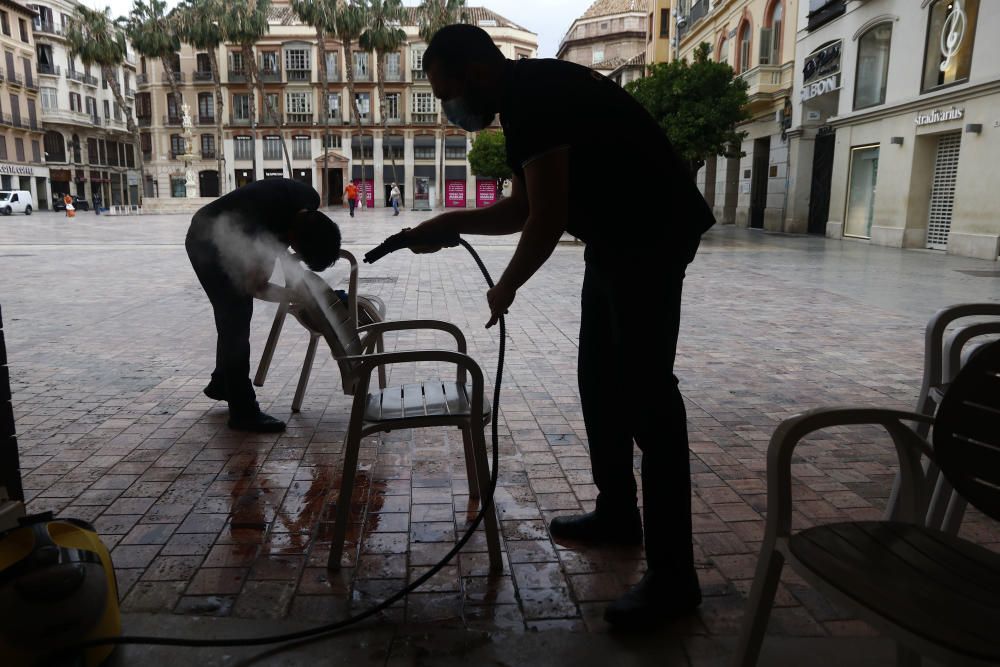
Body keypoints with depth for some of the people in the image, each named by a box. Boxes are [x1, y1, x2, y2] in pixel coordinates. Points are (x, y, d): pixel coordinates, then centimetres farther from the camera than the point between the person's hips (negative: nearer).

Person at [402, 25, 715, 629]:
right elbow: (522, 209, 22)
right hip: (619, 236, 10)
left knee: (646, 391, -12)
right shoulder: (526, 100, 16)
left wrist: (506, 287, -5)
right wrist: (446, 225, 15)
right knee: (600, 381, 14)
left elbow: (548, 220, -21)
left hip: (653, 233, -10)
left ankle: (674, 577, -5)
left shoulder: (533, 95, -17)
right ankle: (617, 514, 28)